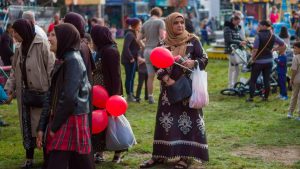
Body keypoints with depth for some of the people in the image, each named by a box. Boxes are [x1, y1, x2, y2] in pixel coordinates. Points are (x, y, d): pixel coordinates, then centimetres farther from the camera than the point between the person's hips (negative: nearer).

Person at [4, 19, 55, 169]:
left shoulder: (42, 45, -13)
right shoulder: (20, 48, 11)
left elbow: (51, 69, -15)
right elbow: (15, 71, 15)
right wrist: (10, 87, 2)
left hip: (41, 93, -7)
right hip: (25, 93, 7)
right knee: (27, 127, 11)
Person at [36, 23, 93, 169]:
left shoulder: (73, 60, -12)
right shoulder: (60, 61, 15)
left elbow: (70, 97, -19)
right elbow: (51, 96, 15)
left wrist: (54, 125, -11)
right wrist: (42, 127, 11)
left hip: (70, 122, -8)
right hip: (61, 121, 8)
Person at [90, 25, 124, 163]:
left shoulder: (110, 51, -15)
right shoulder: (102, 51, 12)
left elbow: (115, 75, -20)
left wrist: (114, 95, -22)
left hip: (109, 94, -9)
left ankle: (118, 153, 12)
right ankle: (99, 152, 15)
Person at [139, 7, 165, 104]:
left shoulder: (145, 24, 14)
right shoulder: (160, 22, -4)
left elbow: (140, 39, 15)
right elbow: (162, 36, -15)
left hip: (147, 50, 6)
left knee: (150, 75, 10)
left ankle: (150, 97, 12)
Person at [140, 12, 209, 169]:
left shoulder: (193, 41, -3)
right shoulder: (163, 44, 2)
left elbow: (204, 58, -3)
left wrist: (193, 63, -23)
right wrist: (166, 78, -14)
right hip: (168, 87, 2)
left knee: (189, 118, -3)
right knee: (165, 119, 6)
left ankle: (185, 156, 3)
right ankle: (159, 155, 14)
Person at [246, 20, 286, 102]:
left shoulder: (258, 35, -15)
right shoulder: (272, 36, 1)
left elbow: (255, 49, -22)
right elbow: (283, 46, 4)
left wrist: (252, 58, -7)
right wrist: (273, 49, 10)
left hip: (258, 61, -5)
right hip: (269, 61, 5)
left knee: (253, 80, 5)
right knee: (267, 80, 12)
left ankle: (251, 97, 6)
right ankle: (266, 97, 16)